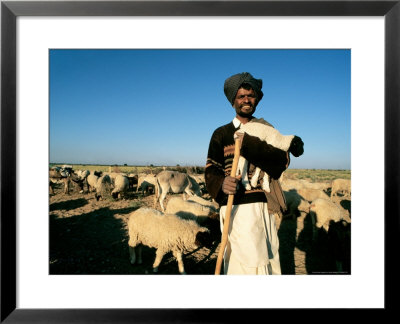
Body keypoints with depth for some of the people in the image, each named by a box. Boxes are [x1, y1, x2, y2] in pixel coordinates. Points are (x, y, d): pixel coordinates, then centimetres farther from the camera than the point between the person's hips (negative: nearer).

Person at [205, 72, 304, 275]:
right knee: (253, 265, -7)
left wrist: (247, 144, -18)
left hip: (265, 206, 4)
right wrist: (222, 184, -27)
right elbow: (210, 172, -3)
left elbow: (282, 161, -4)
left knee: (270, 261, 12)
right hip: (236, 206, -3)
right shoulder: (221, 134, 6)